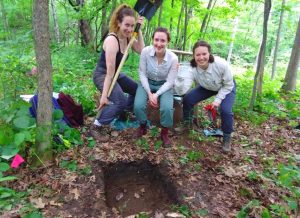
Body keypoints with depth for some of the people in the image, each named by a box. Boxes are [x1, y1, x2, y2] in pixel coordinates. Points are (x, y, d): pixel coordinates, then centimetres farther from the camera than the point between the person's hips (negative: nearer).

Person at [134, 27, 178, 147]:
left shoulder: (173, 58, -23)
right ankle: (143, 126, 12)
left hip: (164, 85, -1)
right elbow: (142, 74, -12)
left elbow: (170, 82, -14)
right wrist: (149, 93, -19)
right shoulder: (145, 51, -22)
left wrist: (157, 94, -24)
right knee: (138, 106, -23)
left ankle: (164, 133, 5)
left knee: (167, 108, -27)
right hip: (147, 83, 1)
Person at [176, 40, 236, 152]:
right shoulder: (192, 69, -31)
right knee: (187, 99, -11)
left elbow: (228, 85, -20)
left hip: (226, 87, -3)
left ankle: (227, 138, 3)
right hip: (207, 87, 3)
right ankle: (187, 124, 17)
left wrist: (218, 99, -26)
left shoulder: (221, 64, -37)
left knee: (225, 110, -25)